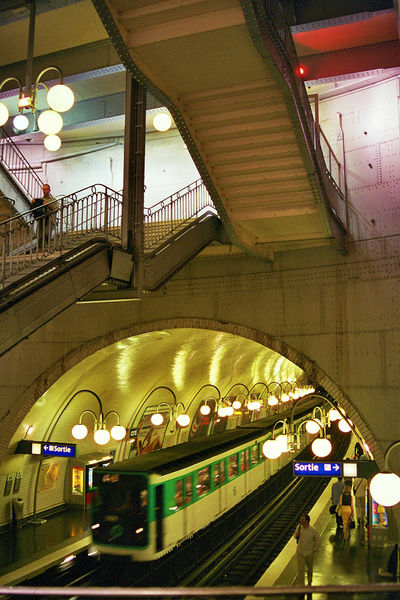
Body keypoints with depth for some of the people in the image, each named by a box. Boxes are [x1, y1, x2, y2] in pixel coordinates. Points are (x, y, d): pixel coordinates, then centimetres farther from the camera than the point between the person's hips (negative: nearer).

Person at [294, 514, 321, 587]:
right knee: (300, 570, -2)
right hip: (300, 552, 1)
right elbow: (295, 535, 8)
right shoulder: (298, 527, -12)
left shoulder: (313, 531, -22)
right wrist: (296, 536, -15)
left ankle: (309, 582, 44)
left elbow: (318, 542, -7)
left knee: (310, 569, 20)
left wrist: (314, 550, -4)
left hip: (309, 553, -1)